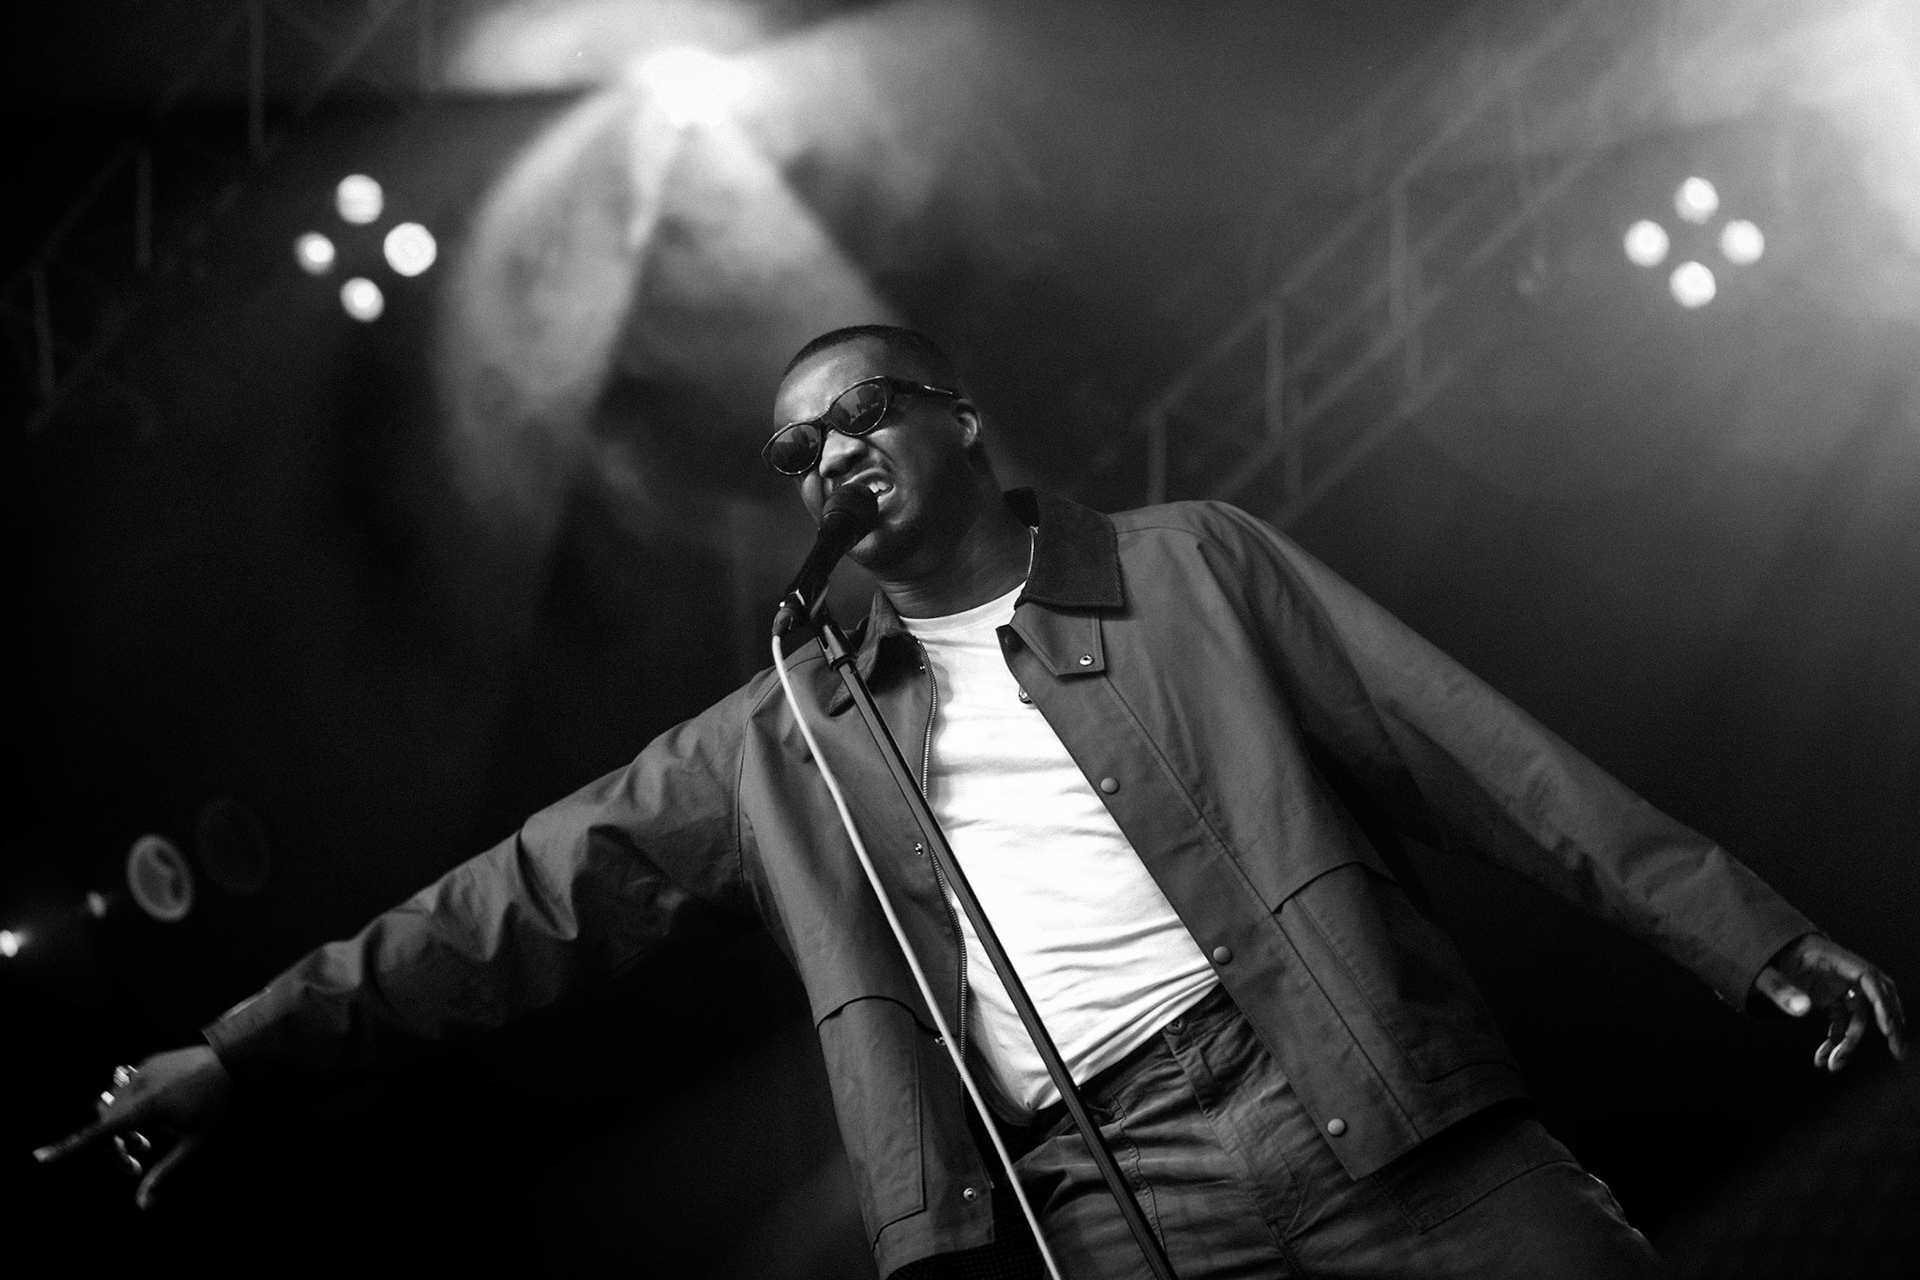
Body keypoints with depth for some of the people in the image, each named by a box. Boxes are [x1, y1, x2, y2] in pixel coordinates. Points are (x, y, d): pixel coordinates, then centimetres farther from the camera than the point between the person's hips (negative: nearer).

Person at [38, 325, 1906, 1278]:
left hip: (1388, 1121, 0)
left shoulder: (1191, 566, 14)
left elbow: (1475, 758, 11)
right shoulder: (786, 739, 19)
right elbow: (528, 901, 17)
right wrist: (245, 1052, 11)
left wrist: (1752, 937, 6)